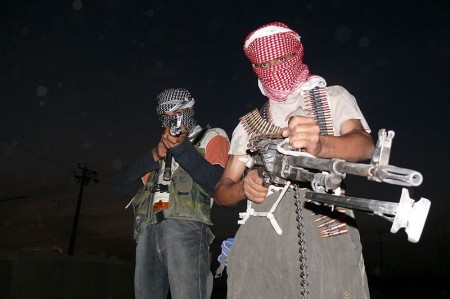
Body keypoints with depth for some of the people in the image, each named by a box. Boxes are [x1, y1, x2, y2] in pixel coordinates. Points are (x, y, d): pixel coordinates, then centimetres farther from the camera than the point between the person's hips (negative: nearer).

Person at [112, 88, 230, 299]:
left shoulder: (211, 137, 15)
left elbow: (218, 184, -4)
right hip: (148, 232, 5)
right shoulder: (162, 147, 29)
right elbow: (120, 184, 17)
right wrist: (154, 156, 4)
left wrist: (181, 148, -6)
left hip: (185, 227, -5)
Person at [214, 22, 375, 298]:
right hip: (260, 242, 3)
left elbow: (365, 145, -10)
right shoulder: (248, 124, 16)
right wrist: (244, 187, -11)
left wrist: (320, 145, -32)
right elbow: (222, 192, 13)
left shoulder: (334, 98, 10)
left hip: (326, 235, -2)